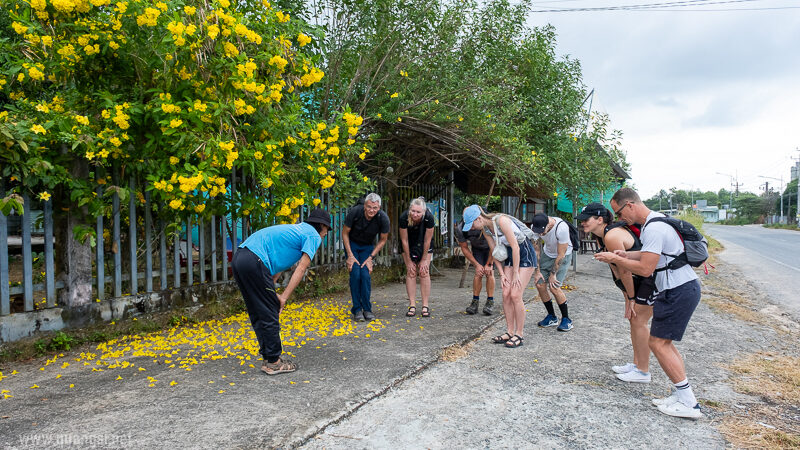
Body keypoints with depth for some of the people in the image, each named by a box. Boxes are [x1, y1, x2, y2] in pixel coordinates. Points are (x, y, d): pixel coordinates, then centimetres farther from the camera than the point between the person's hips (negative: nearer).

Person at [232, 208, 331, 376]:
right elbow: (301, 269, -5)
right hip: (254, 262, -9)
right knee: (269, 316, 1)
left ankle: (268, 359, 25)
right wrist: (284, 297, -5)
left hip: (239, 258, 10)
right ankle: (273, 362, 11)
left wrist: (271, 292, 16)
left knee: (258, 315, 16)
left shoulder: (296, 229, 29)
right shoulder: (314, 236, 4)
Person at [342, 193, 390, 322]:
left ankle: (367, 309, -1)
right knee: (355, 274, -15)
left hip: (368, 247, 1)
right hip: (351, 244, -1)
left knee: (365, 275, -14)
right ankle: (357, 310, -5)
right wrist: (350, 255, -16)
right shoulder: (355, 212, -27)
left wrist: (371, 258, -13)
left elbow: (383, 240, -7)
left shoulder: (383, 218, -24)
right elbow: (345, 233, -12)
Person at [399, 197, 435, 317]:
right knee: (410, 272, -5)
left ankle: (425, 306, 0)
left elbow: (427, 240, -20)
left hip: (424, 245, 0)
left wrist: (423, 260, -12)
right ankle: (412, 306, -1)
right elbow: (404, 240, -20)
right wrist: (409, 261, -13)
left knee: (424, 272, -6)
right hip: (408, 246, 0)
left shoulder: (429, 217, -32)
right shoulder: (403, 218, -32)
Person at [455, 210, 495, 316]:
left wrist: (489, 264, -19)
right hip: (477, 248, 2)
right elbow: (464, 248, -12)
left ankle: (490, 302, -4)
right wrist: (476, 264, -14)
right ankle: (475, 302, -2)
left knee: (489, 273, -13)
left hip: (490, 247, -2)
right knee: (478, 273, -11)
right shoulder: (459, 229, -29)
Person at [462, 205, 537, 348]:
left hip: (525, 253, -7)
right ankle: (510, 332, 10)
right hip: (510, 255, 7)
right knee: (506, 295, 0)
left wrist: (515, 273, -18)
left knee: (515, 295, -12)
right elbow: (495, 251, 7)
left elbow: (515, 247, -23)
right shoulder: (485, 230, -2)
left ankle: (519, 334, -1)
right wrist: (501, 273, 0)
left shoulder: (501, 221, -26)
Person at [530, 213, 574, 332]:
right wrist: (537, 271, -7)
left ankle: (566, 319, 3)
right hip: (547, 254, 5)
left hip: (563, 255, -5)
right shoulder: (534, 227, -20)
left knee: (554, 287, -16)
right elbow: (536, 250, -7)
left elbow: (561, 255, -25)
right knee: (540, 284, -4)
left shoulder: (561, 228, -36)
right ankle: (551, 317, 15)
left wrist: (553, 274, -17)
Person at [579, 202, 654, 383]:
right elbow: (615, 268, 5)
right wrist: (627, 298, 4)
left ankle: (643, 372, 7)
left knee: (639, 321, -4)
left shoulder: (612, 236, -27)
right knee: (633, 318, 15)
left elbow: (624, 270, -22)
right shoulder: (600, 237, 4)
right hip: (640, 278, 10)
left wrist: (631, 298, -12)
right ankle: (636, 364, 28)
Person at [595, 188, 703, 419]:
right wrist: (626, 255, 14)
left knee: (658, 343, -6)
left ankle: (688, 404, 0)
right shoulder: (656, 220, 13)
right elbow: (652, 253, 26)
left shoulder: (653, 228, -21)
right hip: (682, 288, 11)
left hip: (678, 292, -11)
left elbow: (645, 269, -22)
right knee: (664, 341, 14)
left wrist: (615, 259, -12)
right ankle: (682, 395, 18)